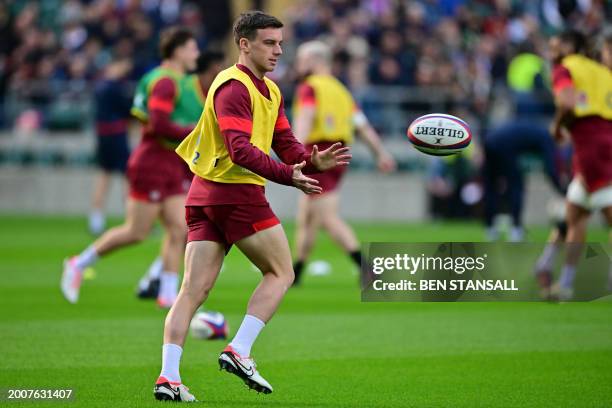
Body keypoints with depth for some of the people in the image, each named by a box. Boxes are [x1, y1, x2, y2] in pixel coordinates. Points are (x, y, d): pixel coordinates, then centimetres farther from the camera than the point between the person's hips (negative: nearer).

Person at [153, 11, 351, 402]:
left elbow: (285, 144, 14)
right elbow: (241, 150, -23)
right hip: (237, 192, -9)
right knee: (281, 273, 3)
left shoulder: (270, 91, 19)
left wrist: (311, 161, -7)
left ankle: (169, 377, -5)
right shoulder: (233, 87, -12)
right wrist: (289, 175, -31)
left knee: (193, 290, 1)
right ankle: (239, 351, -5)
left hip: (205, 194, 9)